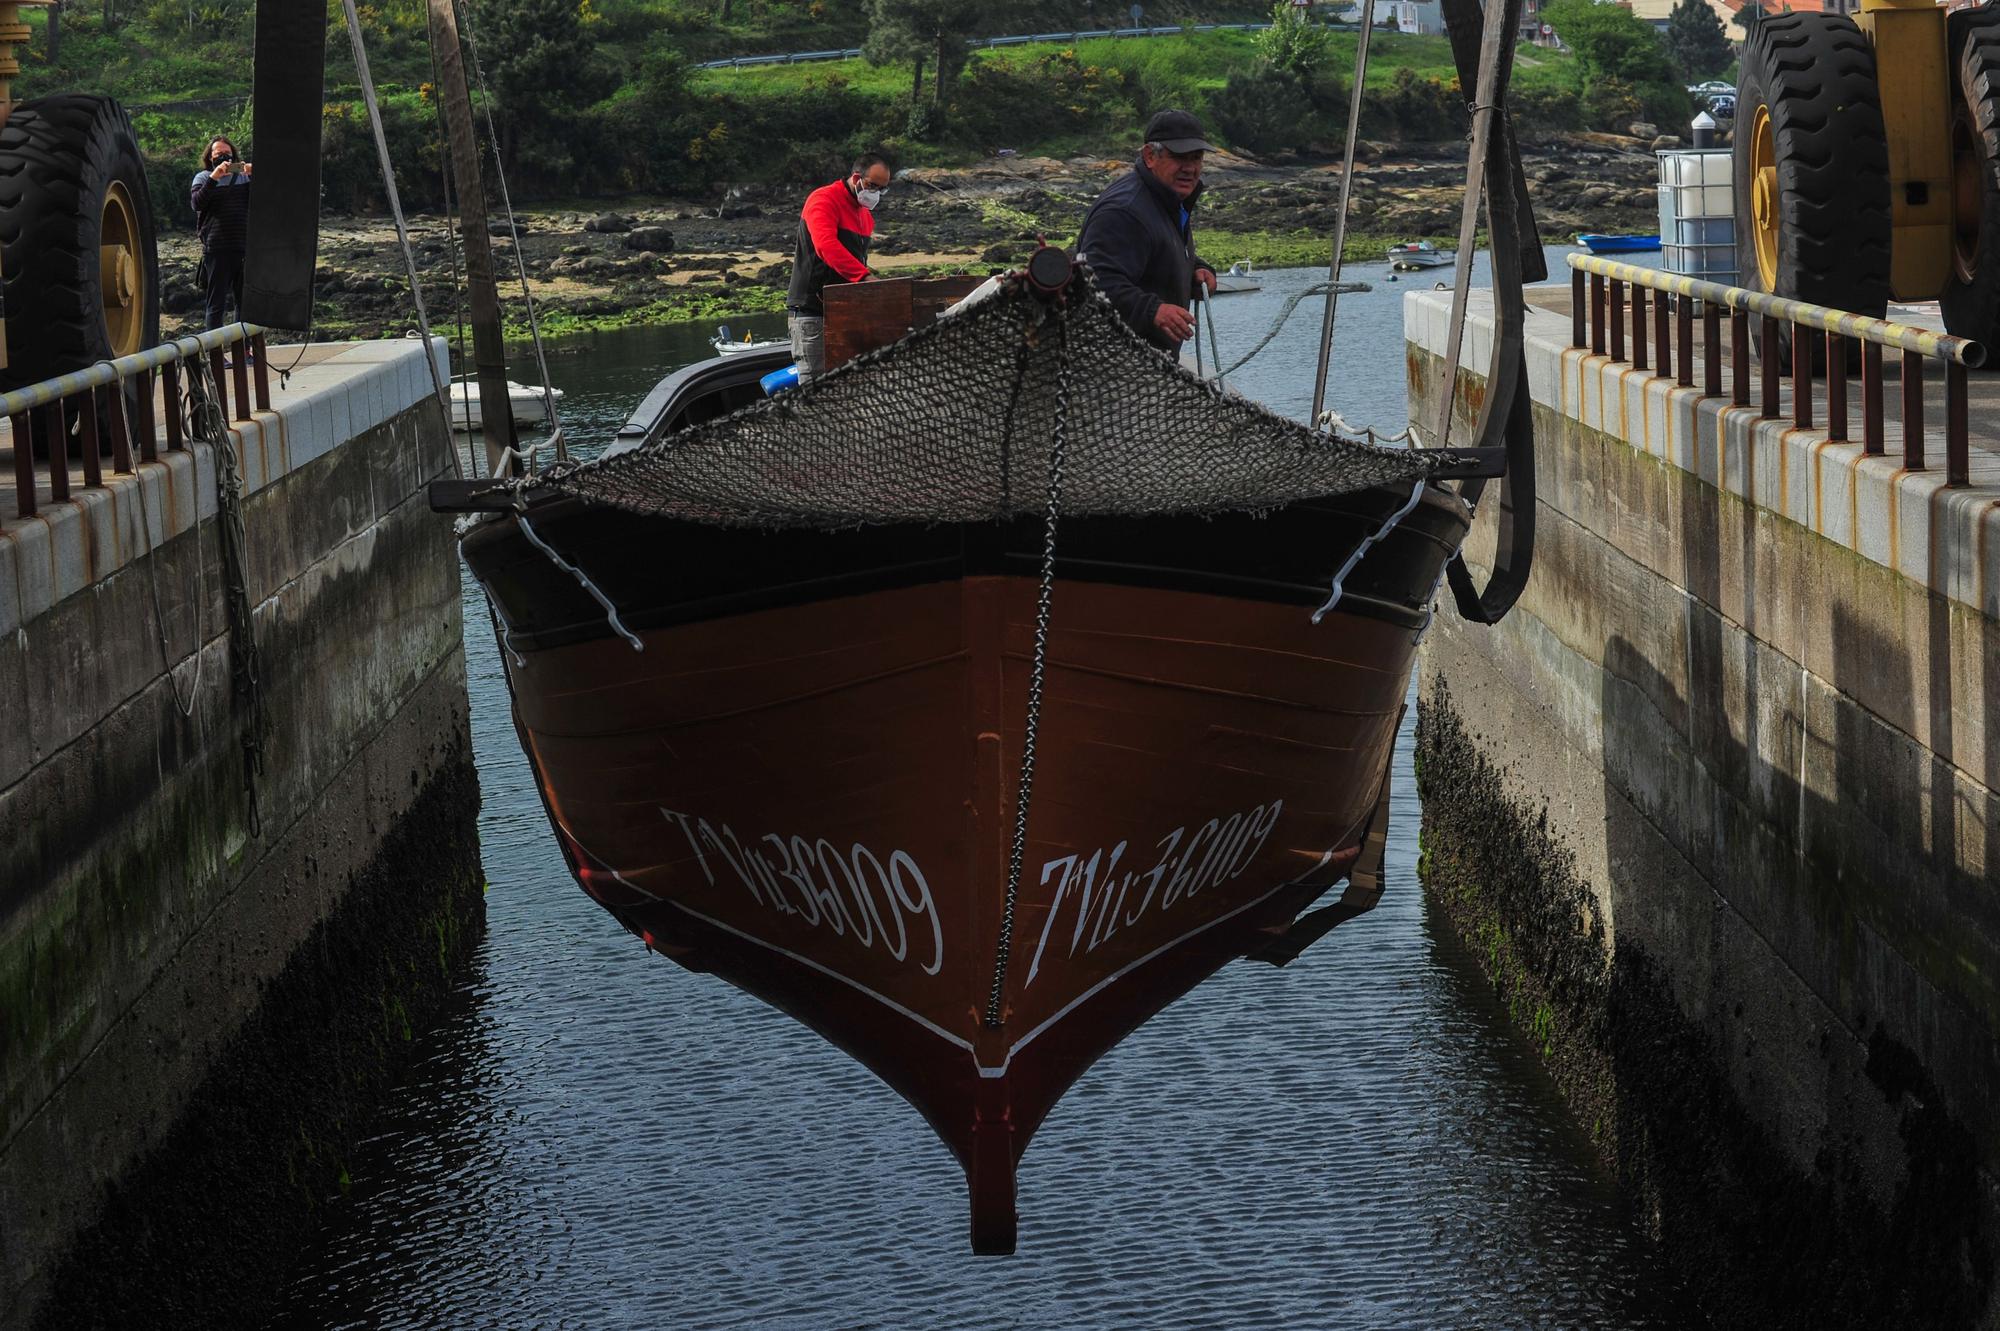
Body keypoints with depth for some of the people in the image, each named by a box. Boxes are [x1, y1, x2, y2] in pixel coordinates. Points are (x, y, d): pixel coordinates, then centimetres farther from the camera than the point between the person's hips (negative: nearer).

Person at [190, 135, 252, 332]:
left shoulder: (243, 175, 14)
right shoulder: (203, 177, 6)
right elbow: (197, 203, -11)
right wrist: (214, 178, -21)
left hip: (245, 249, 3)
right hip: (216, 250, -3)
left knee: (245, 302, 8)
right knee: (217, 304, -1)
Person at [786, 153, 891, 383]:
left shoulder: (866, 215, 18)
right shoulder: (824, 200, -11)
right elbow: (826, 245, -29)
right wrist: (864, 276, -37)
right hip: (811, 310, -9)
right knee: (814, 385, -12)